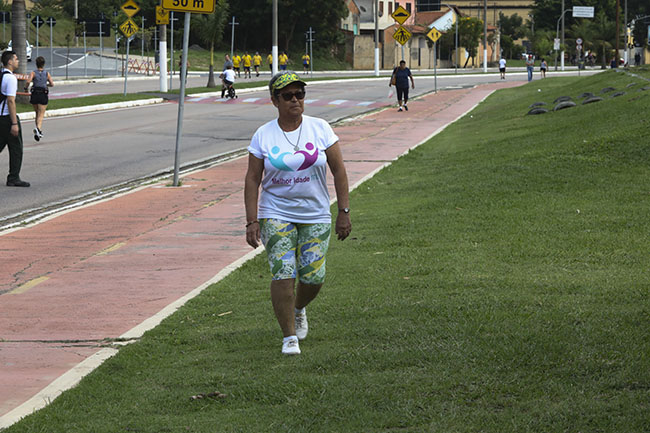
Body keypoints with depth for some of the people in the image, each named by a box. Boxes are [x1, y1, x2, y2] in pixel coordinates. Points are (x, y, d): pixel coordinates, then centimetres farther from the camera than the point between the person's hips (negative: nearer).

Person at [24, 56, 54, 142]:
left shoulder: (33, 73, -2)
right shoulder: (47, 74, 2)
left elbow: (28, 81, -19)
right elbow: (52, 84, 6)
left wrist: (26, 87, 1)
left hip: (34, 95, 1)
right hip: (43, 96, -1)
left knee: (37, 114, 21)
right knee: (41, 115, -6)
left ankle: (39, 131, 25)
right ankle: (38, 128, -33)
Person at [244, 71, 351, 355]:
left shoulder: (320, 129, -1)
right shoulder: (263, 136, -2)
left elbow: (339, 171, 2)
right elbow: (252, 181, 0)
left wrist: (344, 212, -2)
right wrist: (252, 222, -7)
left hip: (316, 217, 1)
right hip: (276, 214, -1)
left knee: (313, 276, -2)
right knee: (283, 274, -14)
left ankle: (298, 309, 32)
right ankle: (289, 336, -3)